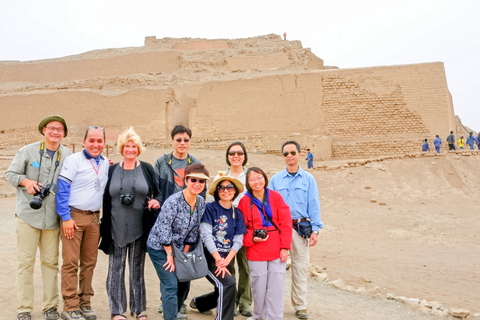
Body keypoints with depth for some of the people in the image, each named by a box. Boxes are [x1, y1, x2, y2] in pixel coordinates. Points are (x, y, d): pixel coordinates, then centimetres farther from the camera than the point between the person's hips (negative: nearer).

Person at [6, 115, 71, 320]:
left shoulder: (67, 156, 6)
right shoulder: (28, 151, 2)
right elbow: (10, 174, 8)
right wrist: (26, 181, -11)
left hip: (53, 217, 2)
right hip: (28, 214, -1)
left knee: (51, 261, 7)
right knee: (25, 260, 1)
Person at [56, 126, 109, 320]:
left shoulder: (105, 163, 12)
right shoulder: (73, 160, -5)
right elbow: (62, 189, -9)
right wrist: (66, 217, -13)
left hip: (94, 218, 5)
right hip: (73, 216, -5)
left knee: (89, 262, 8)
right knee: (71, 262, -3)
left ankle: (85, 303, 19)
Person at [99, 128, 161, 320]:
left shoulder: (147, 169, 4)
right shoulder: (111, 170, 6)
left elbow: (157, 193, 8)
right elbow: (105, 199, 7)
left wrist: (156, 201, -13)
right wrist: (105, 225, 1)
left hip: (140, 228, 0)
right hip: (117, 228, 0)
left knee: (137, 268, 11)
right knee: (116, 268, 5)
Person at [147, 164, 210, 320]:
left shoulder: (201, 203, -6)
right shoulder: (173, 201, -27)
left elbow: (193, 232, 0)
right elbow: (163, 230, -23)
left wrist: (184, 254, 1)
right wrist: (169, 254, -16)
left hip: (178, 248, 7)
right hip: (159, 247, -7)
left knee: (184, 282, 16)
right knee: (171, 285, -10)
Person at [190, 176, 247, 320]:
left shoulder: (237, 213, 5)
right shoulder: (210, 208, -7)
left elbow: (238, 240, 0)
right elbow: (206, 235, -13)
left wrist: (226, 261, -13)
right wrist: (218, 260, -18)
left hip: (227, 261, 6)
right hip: (209, 258, -6)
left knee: (223, 294, 17)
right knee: (229, 283, -27)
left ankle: (197, 302, 46)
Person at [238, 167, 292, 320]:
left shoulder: (275, 196, 0)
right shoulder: (244, 201, -1)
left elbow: (286, 223, 0)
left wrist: (285, 247, -5)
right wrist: (252, 239, -13)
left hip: (277, 251, 1)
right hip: (256, 252, 0)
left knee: (276, 287, 3)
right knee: (259, 286, 10)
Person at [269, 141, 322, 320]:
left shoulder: (308, 179, 6)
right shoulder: (275, 179, 7)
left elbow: (314, 205, 4)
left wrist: (315, 230, -4)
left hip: (300, 228, 0)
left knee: (300, 267, 4)